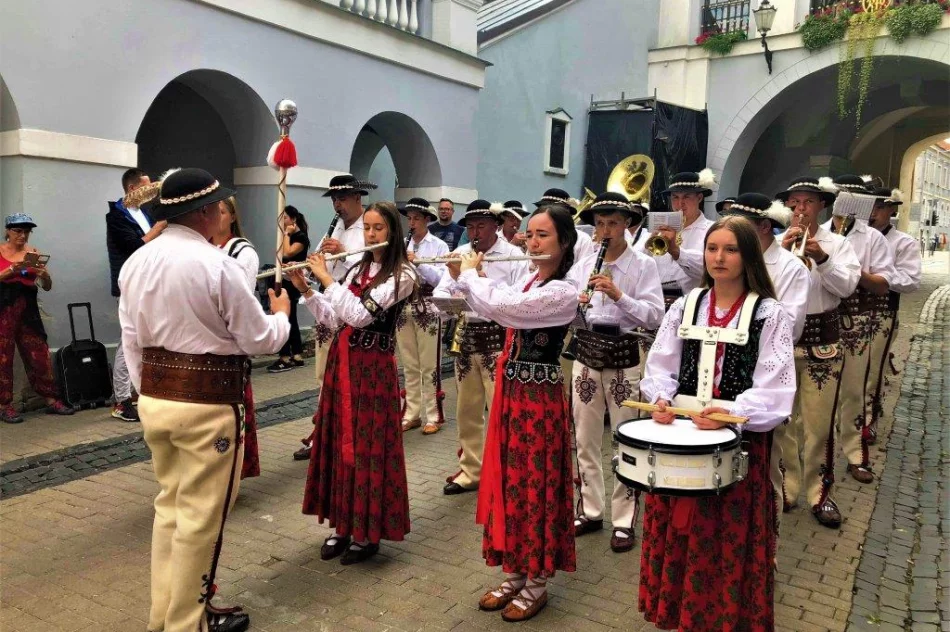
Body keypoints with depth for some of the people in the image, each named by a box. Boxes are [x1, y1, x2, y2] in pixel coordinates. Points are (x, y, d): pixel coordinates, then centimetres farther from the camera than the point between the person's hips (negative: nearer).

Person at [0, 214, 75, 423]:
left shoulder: (34, 253, 9)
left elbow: (47, 287, 7)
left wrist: (44, 274, -12)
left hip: (28, 308, 3)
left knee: (39, 354, 4)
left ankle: (51, 400, 11)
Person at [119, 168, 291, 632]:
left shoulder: (135, 263, 5)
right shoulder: (217, 265, -17)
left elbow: (132, 340, 10)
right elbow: (259, 340, -11)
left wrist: (148, 392, 20)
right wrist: (281, 314, 9)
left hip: (155, 397, 8)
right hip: (207, 403, -8)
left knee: (169, 506, 21)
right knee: (201, 516, 7)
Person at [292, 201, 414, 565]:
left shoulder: (401, 274, -11)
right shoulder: (358, 268, 12)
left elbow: (359, 315, -23)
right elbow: (333, 320, 9)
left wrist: (326, 278, -17)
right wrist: (305, 289, -2)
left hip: (373, 366, -7)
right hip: (341, 362, 7)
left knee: (367, 445, -1)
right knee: (339, 442, 11)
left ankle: (368, 534, 14)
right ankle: (343, 525, 25)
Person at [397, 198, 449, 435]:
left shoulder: (439, 246, -1)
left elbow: (441, 278, -11)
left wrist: (418, 262, -19)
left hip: (427, 307, -4)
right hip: (403, 307, 4)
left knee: (429, 365, 0)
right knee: (409, 365, 11)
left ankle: (433, 416, 9)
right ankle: (412, 414, 20)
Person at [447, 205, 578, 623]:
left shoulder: (563, 292, -18)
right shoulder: (526, 280, 10)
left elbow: (498, 308, -27)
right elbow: (495, 306, 13)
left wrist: (470, 272, -11)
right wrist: (462, 276, 0)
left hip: (539, 396, -8)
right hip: (510, 390, 8)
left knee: (536, 485, 4)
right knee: (509, 481, 14)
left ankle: (537, 584, 21)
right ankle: (515, 575, 30)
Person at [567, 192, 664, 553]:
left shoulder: (644, 265, -3)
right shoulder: (582, 266, 9)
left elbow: (655, 316, -13)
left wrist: (618, 295, -24)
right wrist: (574, 306, -17)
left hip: (623, 357, -4)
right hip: (585, 355, 4)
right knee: (585, 440, 11)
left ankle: (624, 520, 15)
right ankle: (589, 511, 25)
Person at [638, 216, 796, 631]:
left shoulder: (770, 315, -4)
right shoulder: (684, 307, 7)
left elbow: (774, 387, -11)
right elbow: (661, 366, 6)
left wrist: (730, 413, -25)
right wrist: (661, 398, -13)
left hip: (740, 437, -3)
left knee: (731, 533, 5)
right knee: (677, 530, 11)